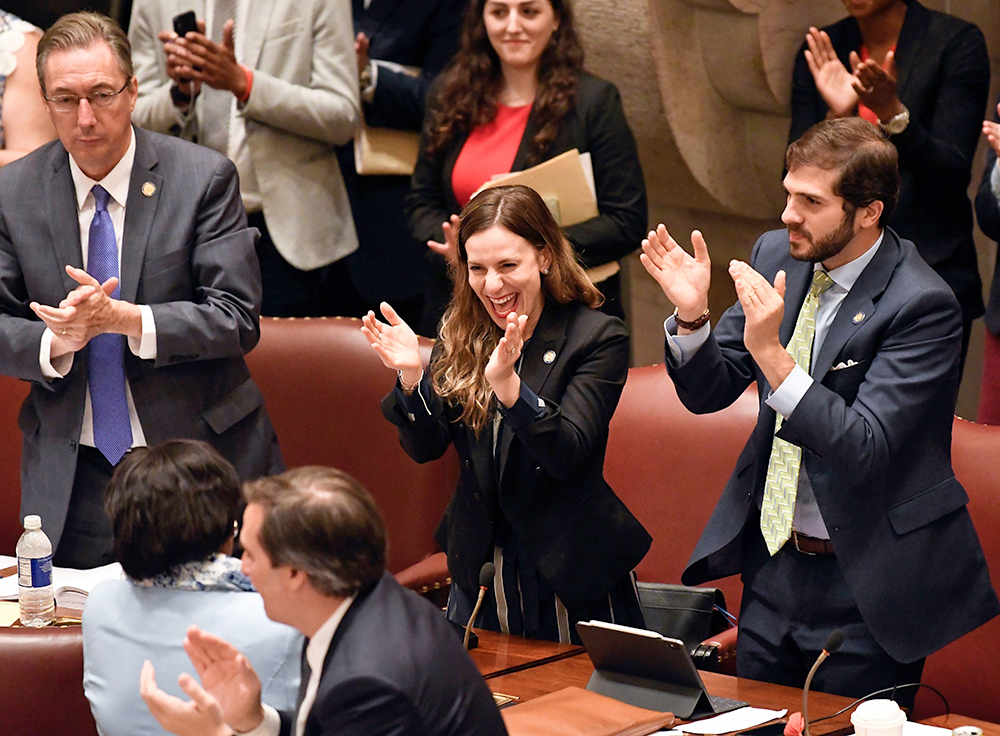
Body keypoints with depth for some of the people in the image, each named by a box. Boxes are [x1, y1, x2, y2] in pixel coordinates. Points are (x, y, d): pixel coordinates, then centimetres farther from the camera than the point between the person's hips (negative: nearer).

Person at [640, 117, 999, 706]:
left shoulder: (922, 304, -19)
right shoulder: (776, 255, 0)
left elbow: (863, 451, -27)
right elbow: (708, 393, 6)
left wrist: (773, 354, -35)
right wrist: (692, 316, -14)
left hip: (866, 590, -6)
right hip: (774, 568, 6)